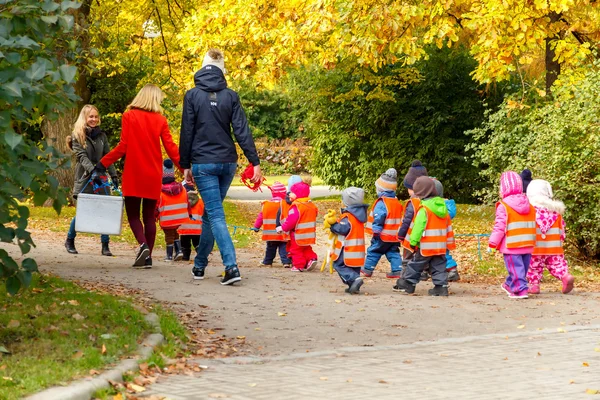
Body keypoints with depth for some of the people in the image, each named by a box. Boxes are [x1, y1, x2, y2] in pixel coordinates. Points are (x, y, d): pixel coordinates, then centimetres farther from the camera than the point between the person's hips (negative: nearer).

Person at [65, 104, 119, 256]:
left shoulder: (101, 135, 11)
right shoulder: (77, 135, 0)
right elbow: (82, 156, -12)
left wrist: (113, 175, 3)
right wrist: (92, 170, -26)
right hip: (84, 179, -3)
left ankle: (105, 246, 0)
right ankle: (69, 241, 20)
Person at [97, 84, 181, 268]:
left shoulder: (129, 116, -4)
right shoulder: (160, 120, 1)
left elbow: (123, 147, -7)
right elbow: (171, 148, -3)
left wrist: (103, 163, 1)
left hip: (133, 173, -2)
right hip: (153, 175, 2)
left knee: (133, 213, 6)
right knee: (149, 215, 10)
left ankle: (143, 244, -19)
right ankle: (148, 257, 7)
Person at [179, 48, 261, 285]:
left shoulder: (192, 95, -4)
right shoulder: (230, 96, 2)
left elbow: (187, 133, -3)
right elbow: (242, 132, -3)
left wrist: (186, 165, 5)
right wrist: (255, 162, -4)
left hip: (203, 163, -3)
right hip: (227, 162, 3)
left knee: (216, 215, -7)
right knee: (210, 213, 17)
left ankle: (231, 266, -22)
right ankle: (199, 264, 27)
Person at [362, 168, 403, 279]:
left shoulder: (381, 203, -18)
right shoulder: (397, 203, 9)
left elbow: (378, 218, -23)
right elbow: (400, 218, 16)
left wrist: (376, 231, -17)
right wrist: (399, 233, 23)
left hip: (382, 235, -7)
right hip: (394, 236, 7)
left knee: (373, 251, 7)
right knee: (393, 253, 11)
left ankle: (367, 269, 14)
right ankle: (397, 270, 1)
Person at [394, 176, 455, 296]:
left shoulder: (424, 208, -14)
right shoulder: (442, 206, 9)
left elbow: (418, 227, -18)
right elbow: (448, 227, 15)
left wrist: (413, 242, -13)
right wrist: (450, 242, 21)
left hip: (426, 245, -6)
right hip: (440, 245, 6)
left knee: (415, 264, 6)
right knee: (439, 266, 8)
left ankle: (408, 284, 13)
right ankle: (441, 285, 1)